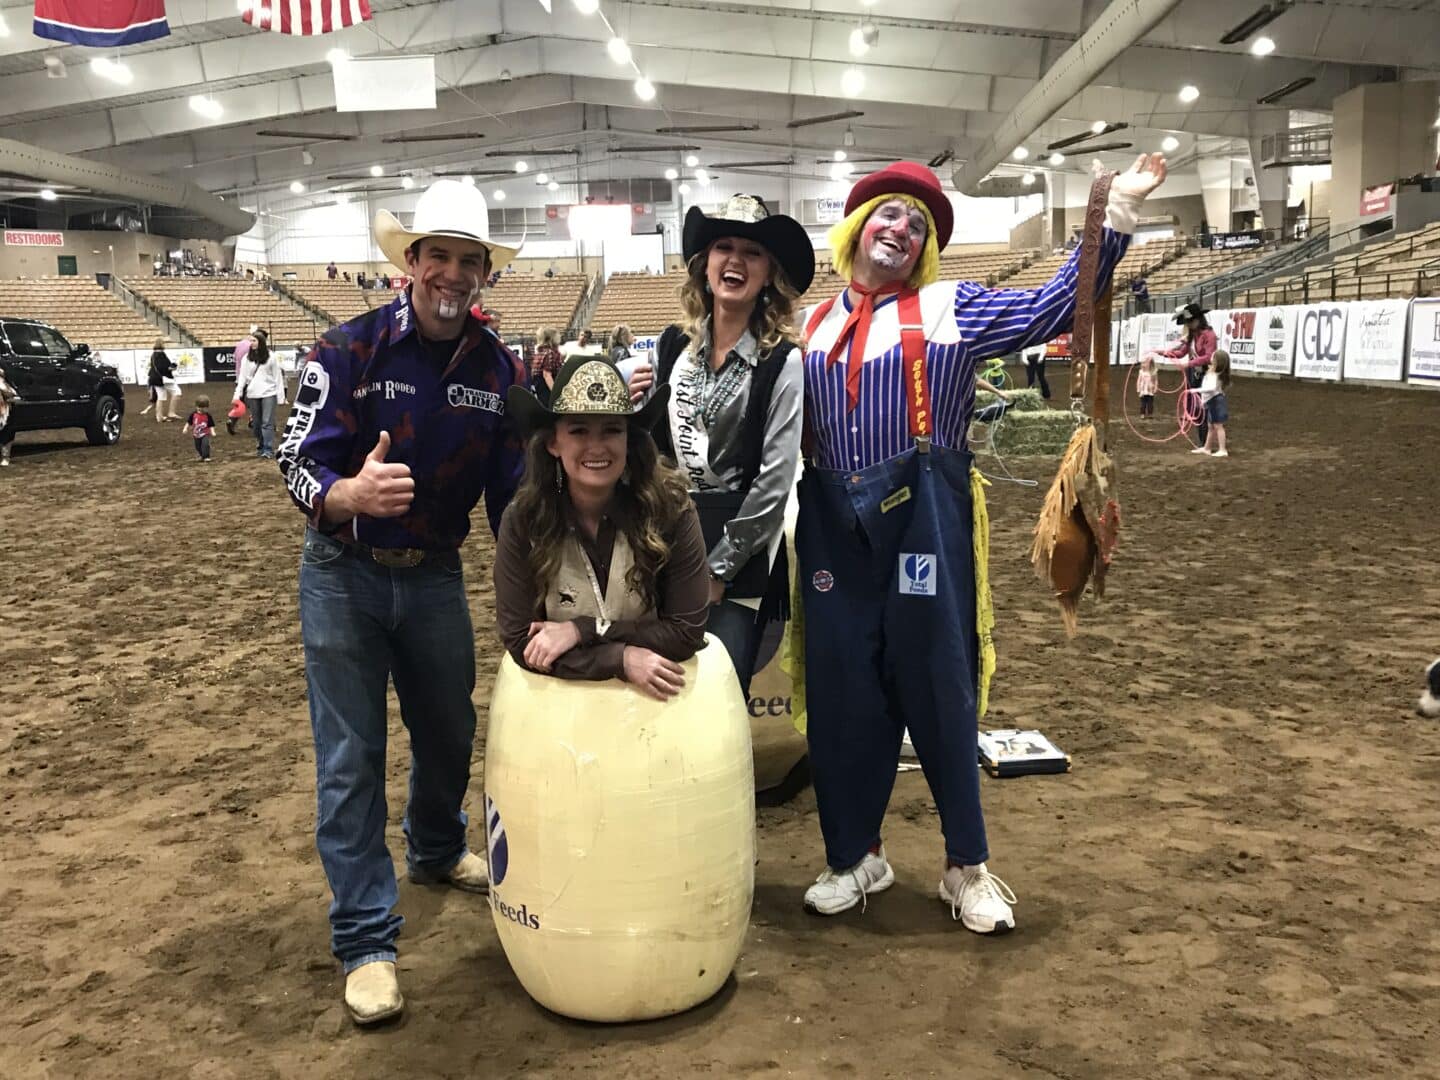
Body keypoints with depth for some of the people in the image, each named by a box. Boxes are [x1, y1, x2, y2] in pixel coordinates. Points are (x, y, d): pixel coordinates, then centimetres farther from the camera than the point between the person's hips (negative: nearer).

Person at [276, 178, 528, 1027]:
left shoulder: (500, 371, -5)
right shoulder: (349, 351, -16)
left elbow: (511, 489, 0)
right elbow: (299, 468, -20)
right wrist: (352, 493, -43)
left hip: (436, 575, 4)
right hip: (345, 575, -4)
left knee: (451, 729, 19)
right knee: (350, 758, -1)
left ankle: (438, 852, 47)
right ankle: (366, 941, 10)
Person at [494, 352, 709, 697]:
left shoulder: (671, 509, -11)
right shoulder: (523, 519, -9)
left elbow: (687, 632, -8)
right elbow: (520, 641, -10)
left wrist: (583, 630, -14)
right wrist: (622, 660, -18)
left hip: (655, 699, -1)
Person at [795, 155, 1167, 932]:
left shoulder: (951, 307, 6)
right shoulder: (814, 326, 14)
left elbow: (1053, 308, -2)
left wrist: (1116, 215, -6)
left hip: (922, 518, -3)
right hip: (832, 525, 3)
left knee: (938, 688, 3)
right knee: (841, 694, 7)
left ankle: (968, 867, 18)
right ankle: (853, 855, 24)